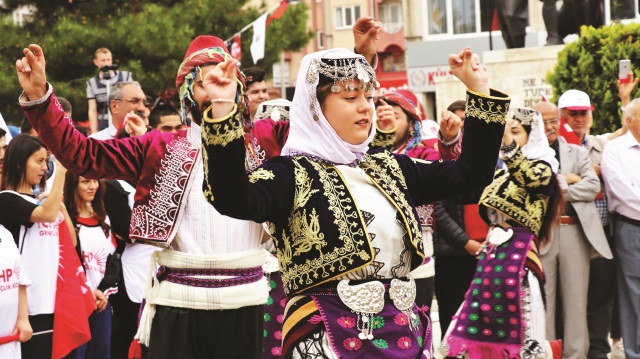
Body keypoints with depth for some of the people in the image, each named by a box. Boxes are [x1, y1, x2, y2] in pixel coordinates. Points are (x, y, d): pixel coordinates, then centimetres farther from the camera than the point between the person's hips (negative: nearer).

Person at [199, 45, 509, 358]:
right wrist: (223, 110, -36)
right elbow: (234, 200, -26)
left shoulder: (389, 169, 14)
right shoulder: (292, 173, -7)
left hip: (403, 332, 6)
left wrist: (480, 90, 11)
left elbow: (472, 172, 17)